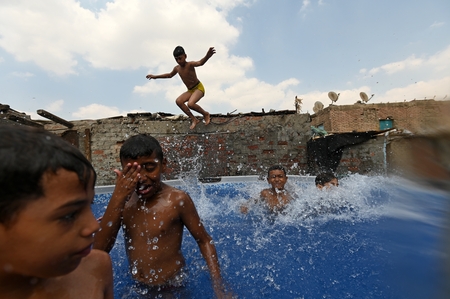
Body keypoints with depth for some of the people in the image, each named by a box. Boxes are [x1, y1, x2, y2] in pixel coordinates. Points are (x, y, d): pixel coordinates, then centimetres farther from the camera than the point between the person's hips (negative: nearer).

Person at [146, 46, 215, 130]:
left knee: (190, 104, -31)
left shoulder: (190, 64, -18)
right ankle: (194, 119, -8)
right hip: (190, 90, 8)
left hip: (199, 88, -7)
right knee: (178, 101, -14)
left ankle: (206, 114, -2)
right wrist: (156, 76, 29)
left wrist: (207, 56, -63)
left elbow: (200, 63, -41)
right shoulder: (177, 68, 3)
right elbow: (170, 75, 25)